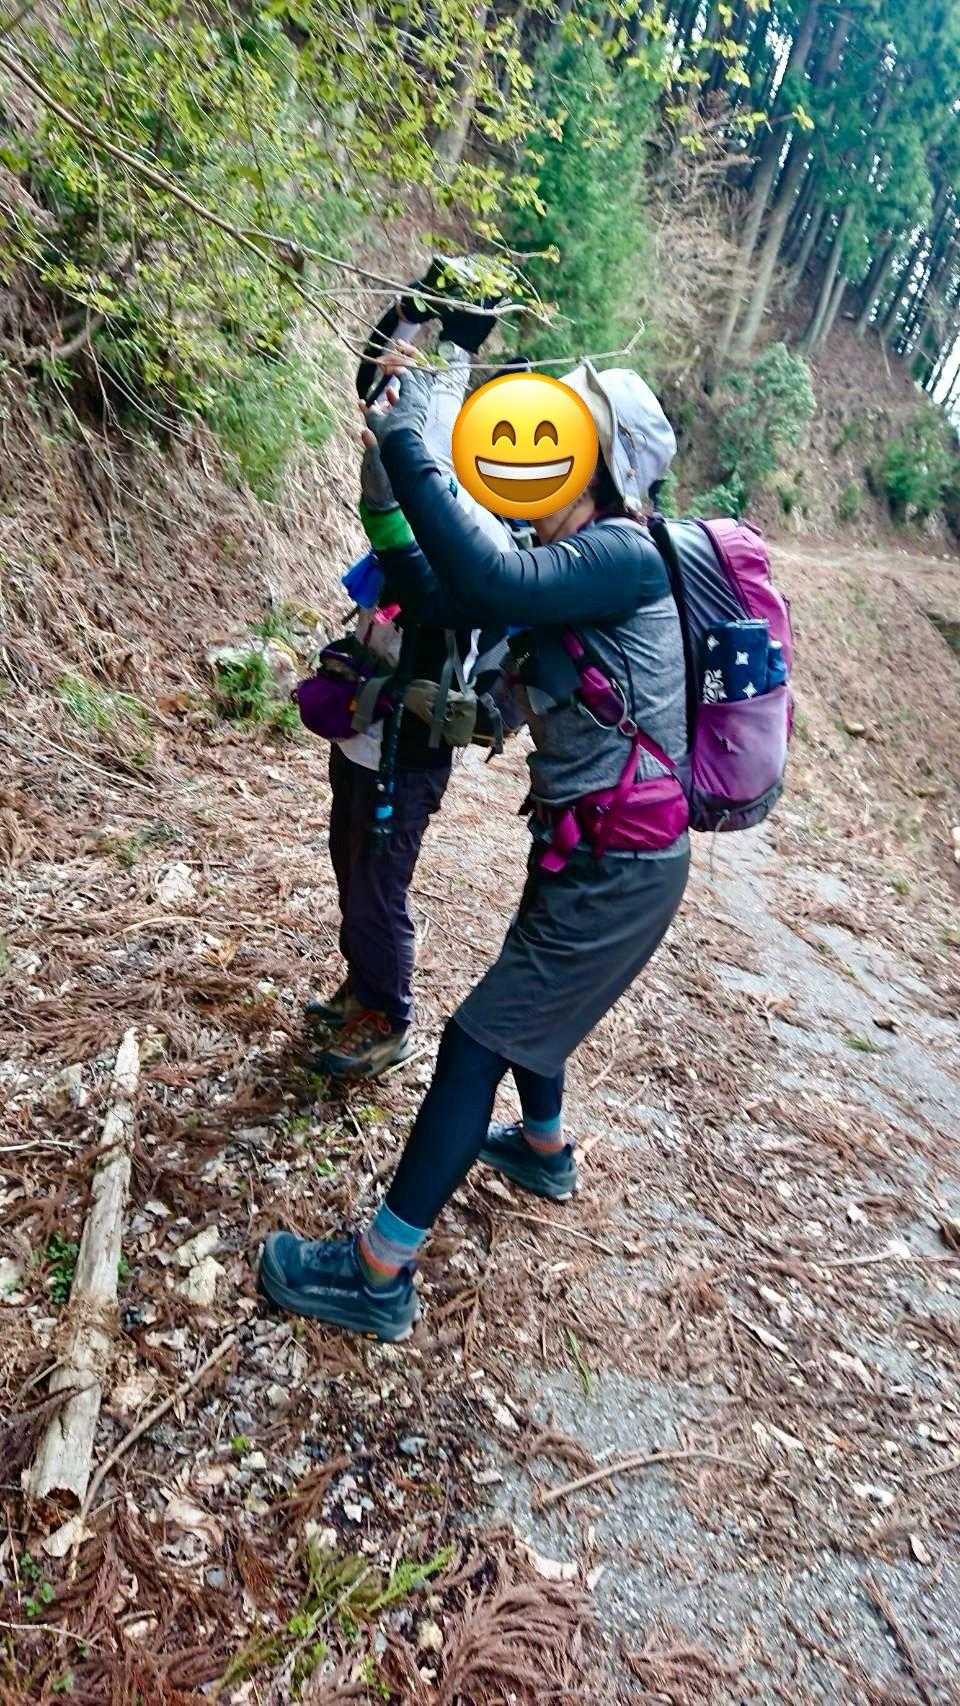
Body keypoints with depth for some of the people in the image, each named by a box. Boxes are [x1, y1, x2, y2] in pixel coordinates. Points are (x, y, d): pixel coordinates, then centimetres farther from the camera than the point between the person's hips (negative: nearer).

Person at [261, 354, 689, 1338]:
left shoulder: (627, 557, -18)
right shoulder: (580, 559, 9)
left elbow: (492, 585, -34)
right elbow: (464, 601, 9)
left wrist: (407, 444, -26)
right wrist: (399, 465, 4)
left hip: (619, 869, -9)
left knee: (475, 1042, -5)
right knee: (527, 998, 28)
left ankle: (379, 1275, 9)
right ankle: (543, 1150, 53)